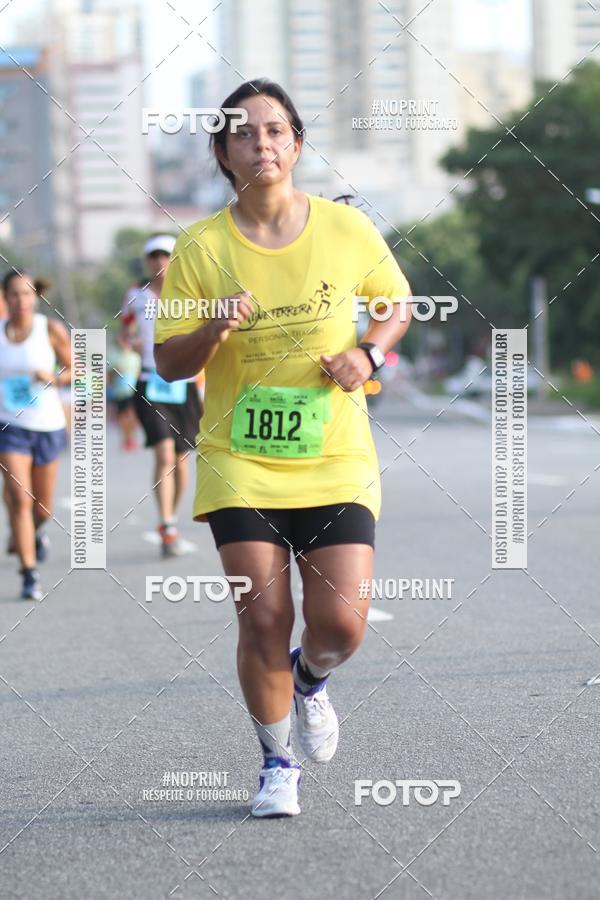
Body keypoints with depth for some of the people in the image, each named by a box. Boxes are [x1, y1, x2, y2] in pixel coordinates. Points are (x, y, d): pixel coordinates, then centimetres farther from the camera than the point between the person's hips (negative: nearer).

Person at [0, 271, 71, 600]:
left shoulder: (51, 329, -5)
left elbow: (74, 370, -1)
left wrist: (53, 378, -18)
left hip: (47, 425, 0)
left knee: (42, 508, 12)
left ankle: (35, 532, 49)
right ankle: (30, 575, -11)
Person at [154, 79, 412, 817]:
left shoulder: (347, 228, -1)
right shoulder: (200, 248, -4)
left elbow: (397, 304, 16)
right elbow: (168, 363, -1)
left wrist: (367, 353, -4)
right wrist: (214, 332, -21)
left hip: (336, 461, 1)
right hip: (239, 463, -1)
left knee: (341, 623, -9)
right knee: (263, 620, -7)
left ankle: (310, 681, 28)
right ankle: (276, 763, 15)